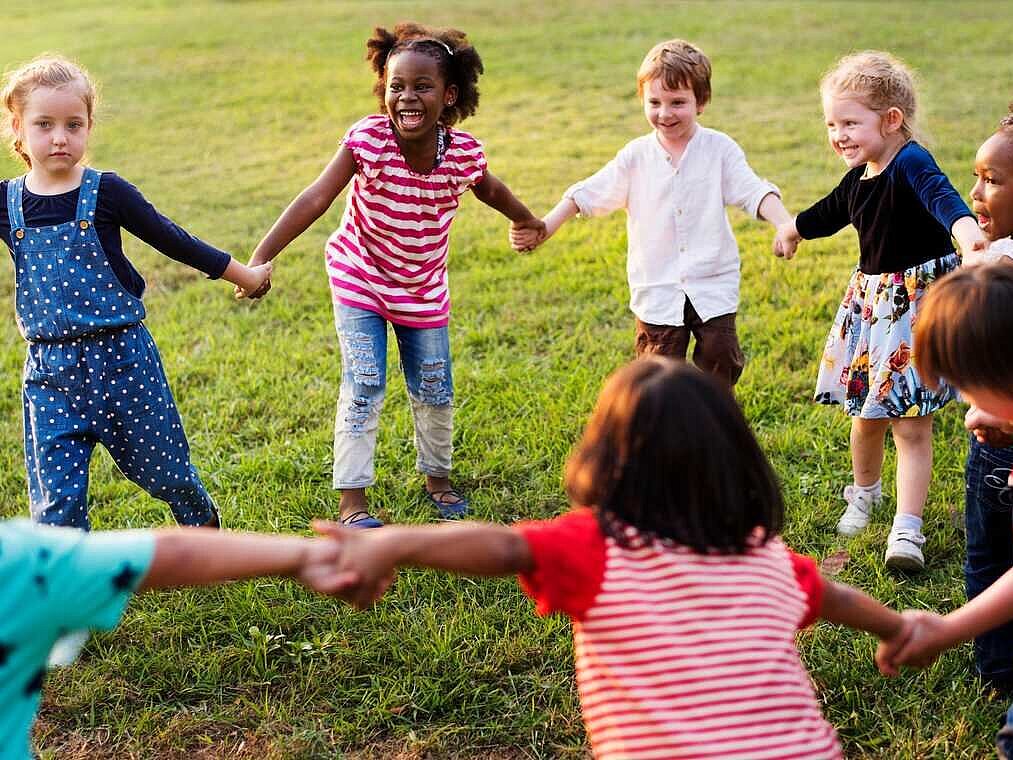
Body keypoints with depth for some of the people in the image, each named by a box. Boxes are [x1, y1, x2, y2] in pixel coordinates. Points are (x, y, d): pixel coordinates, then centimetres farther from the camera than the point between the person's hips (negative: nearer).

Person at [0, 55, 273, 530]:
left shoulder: (106, 193, -8)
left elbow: (173, 241, 2)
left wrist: (243, 274, 9)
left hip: (121, 357, -1)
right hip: (50, 370, 2)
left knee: (162, 467, 14)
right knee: (55, 498, -2)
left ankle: (206, 530, 42)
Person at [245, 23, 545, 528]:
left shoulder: (464, 153, -17)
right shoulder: (368, 140, -26)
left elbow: (490, 191, 6)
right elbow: (315, 198, -31)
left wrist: (527, 221, 25)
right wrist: (260, 259, -38)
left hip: (424, 289, 3)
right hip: (360, 279, -3)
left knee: (434, 391, 11)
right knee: (363, 387, -9)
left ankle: (436, 478, 35)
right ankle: (352, 501, 1)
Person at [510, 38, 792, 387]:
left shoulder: (719, 149, -4)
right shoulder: (636, 156, 0)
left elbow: (753, 191, -11)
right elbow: (590, 193, -1)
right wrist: (545, 226, -12)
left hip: (713, 285, -1)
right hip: (656, 289, 1)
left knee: (720, 358, 3)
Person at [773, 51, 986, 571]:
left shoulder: (910, 163, -19)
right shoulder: (858, 180, 6)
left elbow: (941, 195, -41)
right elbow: (828, 213, 28)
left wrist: (965, 228, -64)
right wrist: (794, 229, 48)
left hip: (920, 303, -7)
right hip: (871, 301, 7)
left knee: (911, 424, -7)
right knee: (865, 414, 15)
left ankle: (907, 529, -5)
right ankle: (864, 493, 39)